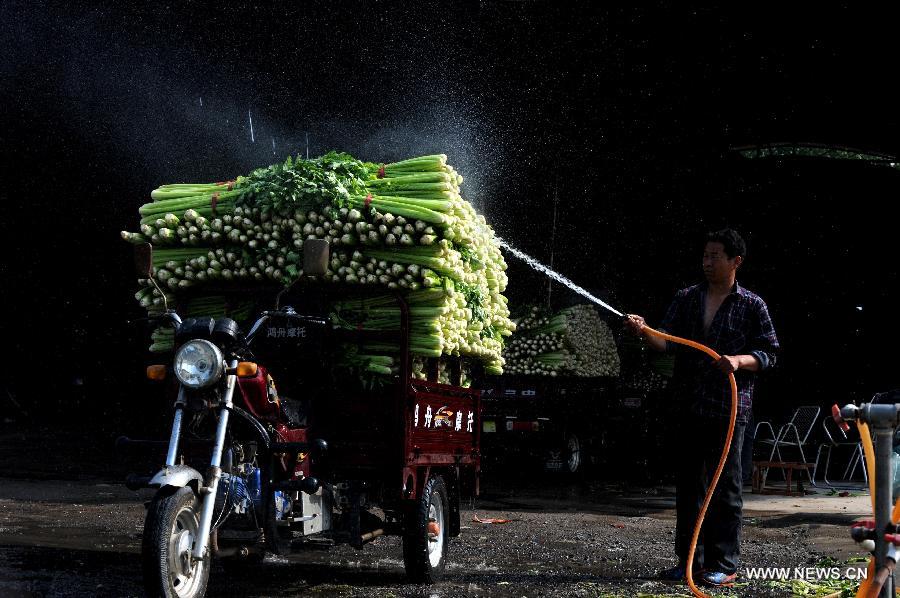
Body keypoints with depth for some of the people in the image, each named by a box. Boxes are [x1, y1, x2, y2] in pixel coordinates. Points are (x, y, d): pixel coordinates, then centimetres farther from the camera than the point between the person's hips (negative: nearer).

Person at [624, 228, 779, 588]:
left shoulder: (752, 306, 3)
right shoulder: (686, 299, 12)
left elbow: (768, 354, 2)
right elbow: (667, 342, 2)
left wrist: (739, 360, -17)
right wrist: (645, 331, -18)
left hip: (728, 408, -4)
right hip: (688, 406, 4)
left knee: (724, 487, -1)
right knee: (687, 484, 8)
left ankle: (723, 564, 5)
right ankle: (688, 559, 17)